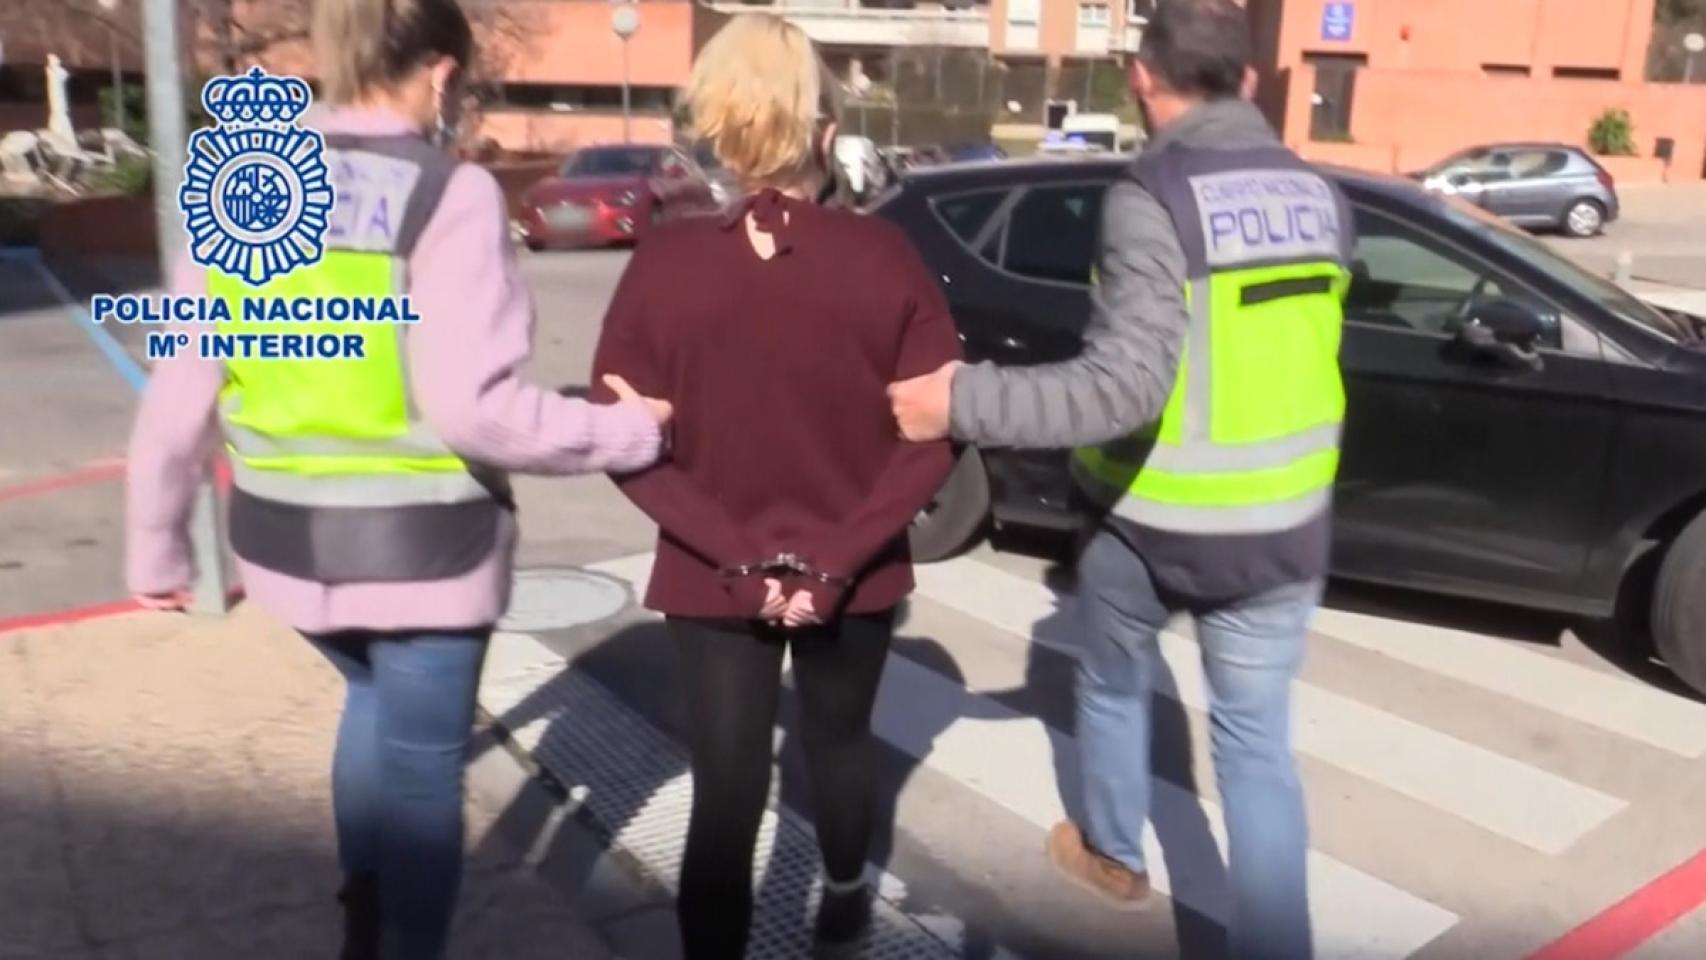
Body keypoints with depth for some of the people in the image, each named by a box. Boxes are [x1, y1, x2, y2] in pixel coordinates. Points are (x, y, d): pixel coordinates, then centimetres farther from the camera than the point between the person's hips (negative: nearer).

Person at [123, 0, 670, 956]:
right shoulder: (449, 194, -16)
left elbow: (181, 391, 2)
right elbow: (473, 406, -23)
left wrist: (157, 542, 13)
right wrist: (629, 432, -9)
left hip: (288, 538, 6)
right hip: (421, 546, -6)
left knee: (378, 698, 31)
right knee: (421, 773, 12)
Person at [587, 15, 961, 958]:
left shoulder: (663, 261, -11)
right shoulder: (883, 256, -11)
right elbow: (936, 431, -13)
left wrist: (738, 555, -13)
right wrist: (836, 557, -13)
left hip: (710, 580, -1)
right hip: (853, 576, 2)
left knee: (725, 788, 10)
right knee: (840, 740, 26)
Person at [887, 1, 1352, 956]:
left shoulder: (1153, 197, -18)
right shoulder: (1320, 197, 3)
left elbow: (1126, 383, -28)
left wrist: (964, 402, -27)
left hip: (1151, 525, -4)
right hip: (1284, 529, 4)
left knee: (1114, 688, 24)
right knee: (1258, 744, 13)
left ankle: (1113, 856, 46)